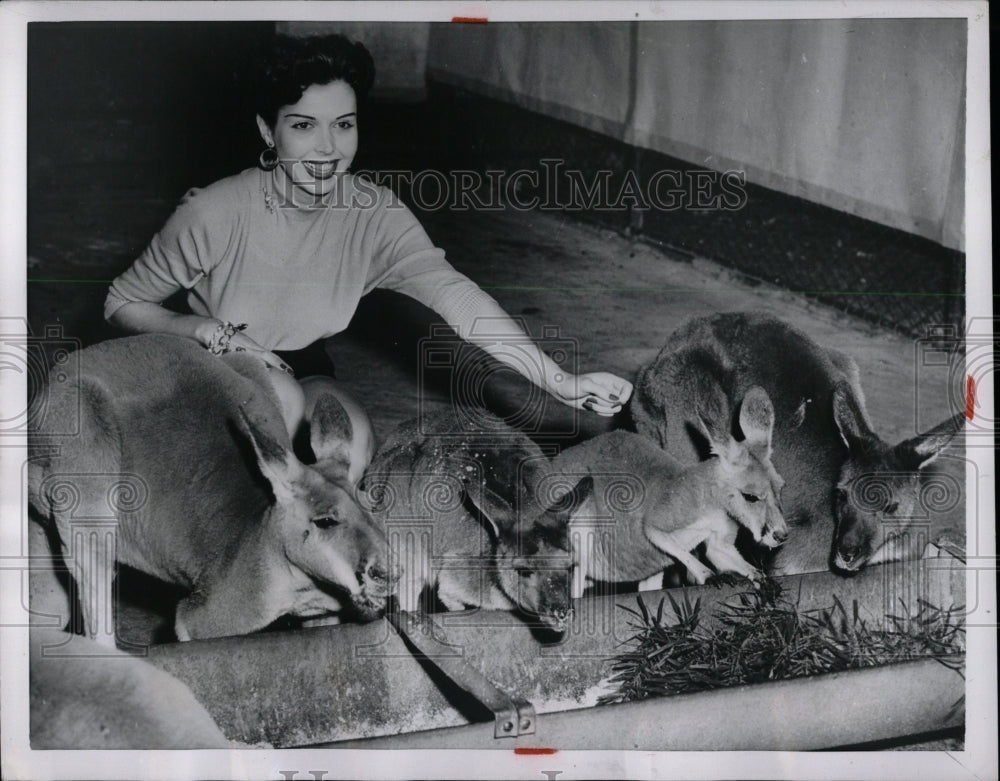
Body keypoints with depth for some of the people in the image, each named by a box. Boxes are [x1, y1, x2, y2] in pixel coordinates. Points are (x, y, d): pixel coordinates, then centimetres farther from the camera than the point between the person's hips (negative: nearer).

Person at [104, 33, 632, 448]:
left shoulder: (374, 215, -18)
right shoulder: (214, 214, -25)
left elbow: (453, 293, -32)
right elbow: (122, 305, -11)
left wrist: (560, 382, -45)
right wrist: (209, 330, -29)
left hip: (302, 369, 3)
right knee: (282, 400, -32)